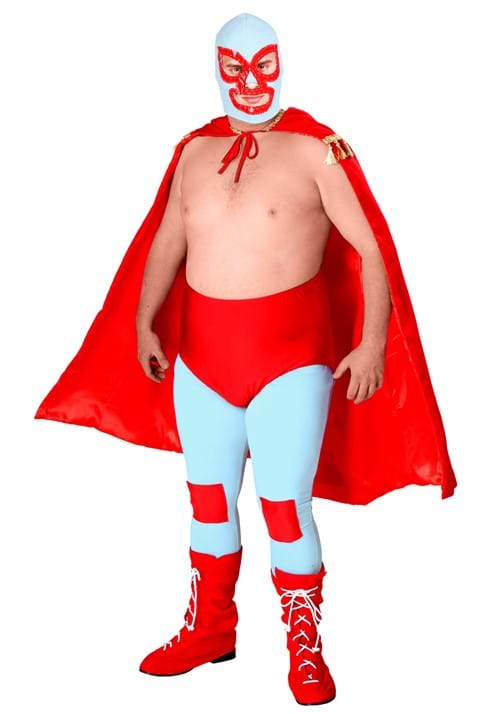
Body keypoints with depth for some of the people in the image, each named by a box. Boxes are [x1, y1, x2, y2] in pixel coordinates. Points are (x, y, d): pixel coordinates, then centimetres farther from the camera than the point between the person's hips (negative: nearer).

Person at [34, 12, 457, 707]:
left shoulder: (316, 148, -6)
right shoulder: (195, 149, 10)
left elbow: (371, 249, -8)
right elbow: (166, 244, 15)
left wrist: (373, 343, -15)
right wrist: (145, 322, 6)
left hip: (289, 353, -5)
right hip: (201, 351, 5)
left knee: (286, 507, -1)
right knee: (209, 500, 15)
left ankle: (305, 645, 20)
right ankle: (209, 629, 35)